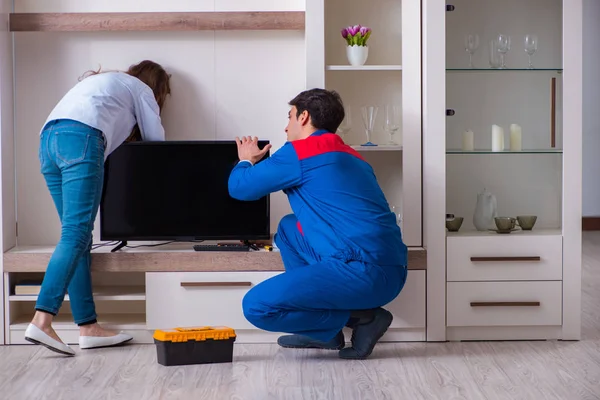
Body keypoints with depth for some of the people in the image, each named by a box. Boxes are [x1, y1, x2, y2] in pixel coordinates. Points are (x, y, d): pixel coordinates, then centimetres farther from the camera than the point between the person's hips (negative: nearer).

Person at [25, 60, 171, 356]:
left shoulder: (102, 81, 40)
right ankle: (42, 321, -28)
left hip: (49, 138, 8)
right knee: (75, 234, -15)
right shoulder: (141, 89, 20)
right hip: (81, 138, -8)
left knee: (78, 235, 5)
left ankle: (88, 327, 0)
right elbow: (156, 140, 21)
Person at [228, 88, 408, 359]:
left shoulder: (300, 151, -1)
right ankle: (325, 333, 19)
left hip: (365, 273, -9)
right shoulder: (351, 157, 23)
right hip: (389, 271, 9)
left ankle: (360, 318, -1)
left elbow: (239, 187, 6)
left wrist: (246, 161, 29)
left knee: (256, 306, -11)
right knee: (289, 228, 25)